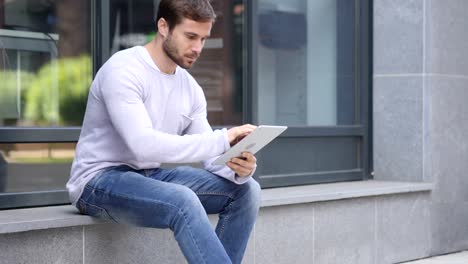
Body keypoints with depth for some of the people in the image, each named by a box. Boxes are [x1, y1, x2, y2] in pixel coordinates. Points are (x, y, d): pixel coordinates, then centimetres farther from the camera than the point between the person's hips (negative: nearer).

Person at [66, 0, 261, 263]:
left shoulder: (191, 88, 5)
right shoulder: (122, 71, -19)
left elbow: (210, 156, 2)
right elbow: (144, 146, -32)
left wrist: (237, 168, -22)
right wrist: (223, 139, -33)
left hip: (150, 177, 8)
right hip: (100, 182, -8)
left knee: (246, 190, -6)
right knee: (183, 201, -35)